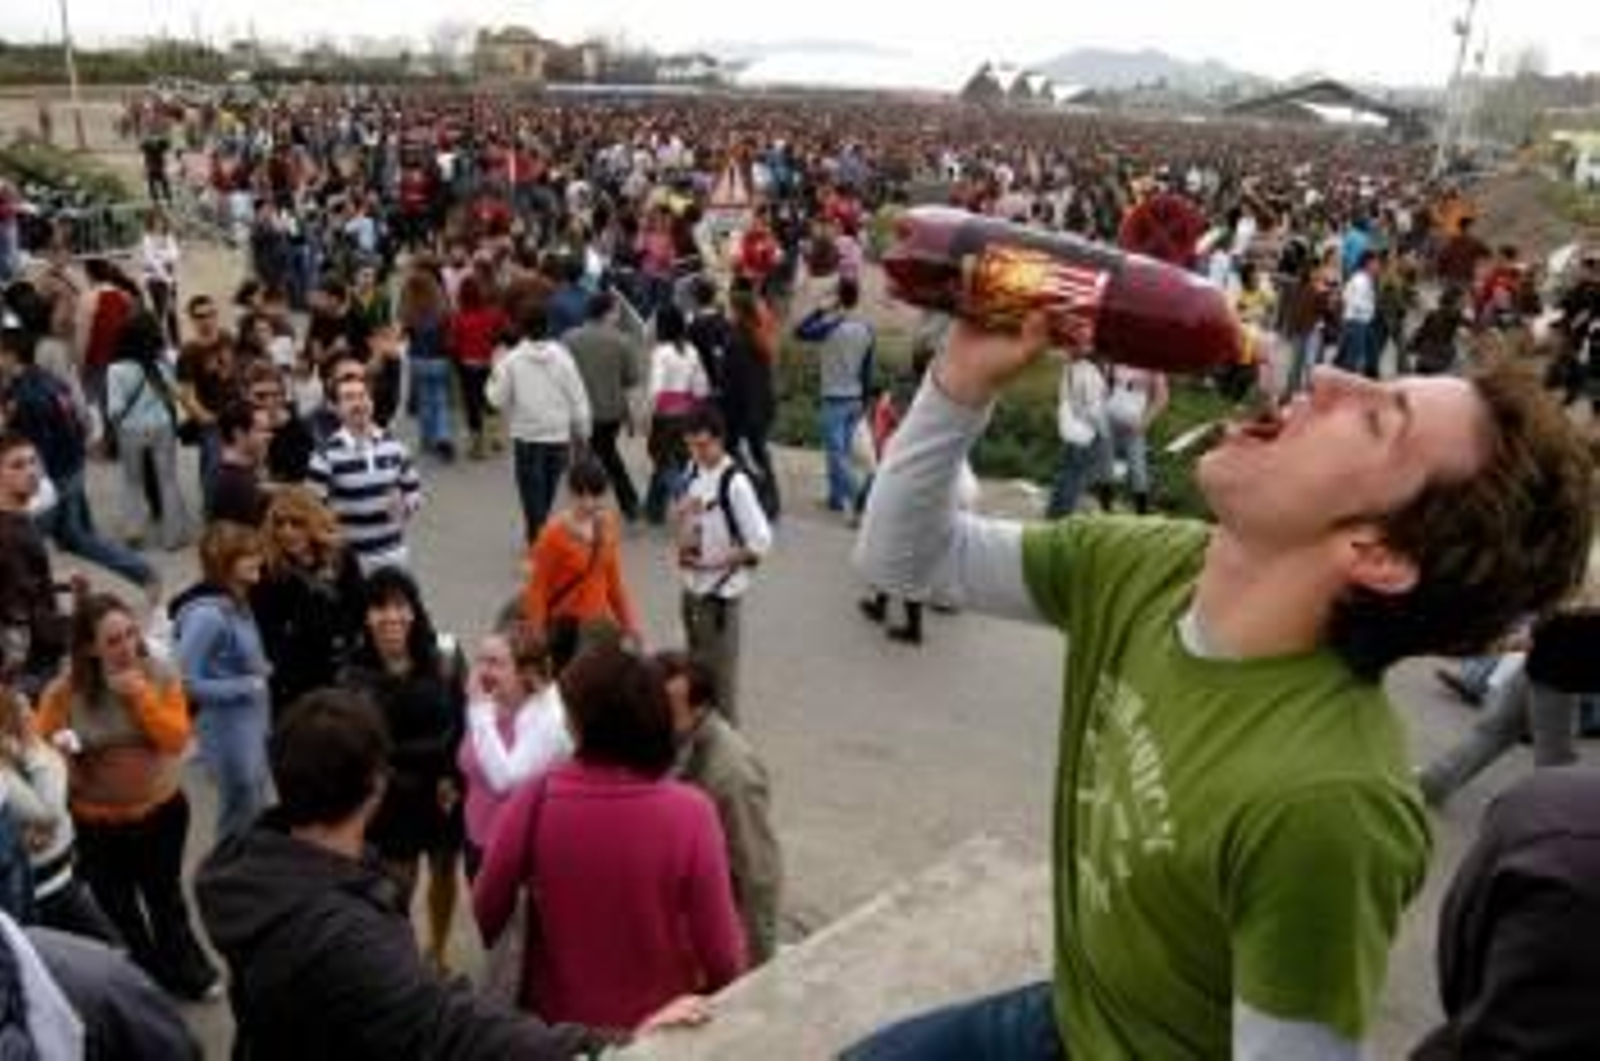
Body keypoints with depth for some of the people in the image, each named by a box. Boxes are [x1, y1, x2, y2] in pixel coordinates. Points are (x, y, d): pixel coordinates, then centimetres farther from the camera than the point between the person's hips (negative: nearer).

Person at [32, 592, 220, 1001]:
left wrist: (141, 696, -28)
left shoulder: (160, 677, -14)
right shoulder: (65, 690, -17)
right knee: (116, 908, 16)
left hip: (161, 810, 1)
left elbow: (177, 739, -19)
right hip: (98, 821, 0)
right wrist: (60, 746, -28)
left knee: (165, 897, 20)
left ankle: (190, 973, 41)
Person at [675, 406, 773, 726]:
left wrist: (720, 561, -19)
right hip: (692, 585, 8)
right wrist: (683, 541, -2)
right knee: (696, 664, 19)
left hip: (720, 589, -8)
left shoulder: (735, 483, -20)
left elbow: (761, 542, -20)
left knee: (720, 669, 3)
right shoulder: (694, 469, 3)